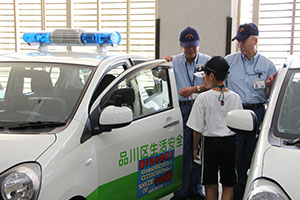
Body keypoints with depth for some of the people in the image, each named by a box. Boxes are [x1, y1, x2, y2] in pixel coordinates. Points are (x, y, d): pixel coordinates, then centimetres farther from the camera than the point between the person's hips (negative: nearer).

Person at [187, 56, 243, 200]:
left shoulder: (203, 98, -11)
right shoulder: (235, 98, 0)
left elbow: (198, 128, -8)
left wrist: (195, 147, 5)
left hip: (210, 142, -2)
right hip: (230, 142, 3)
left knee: (211, 184, 10)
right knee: (228, 184, 10)